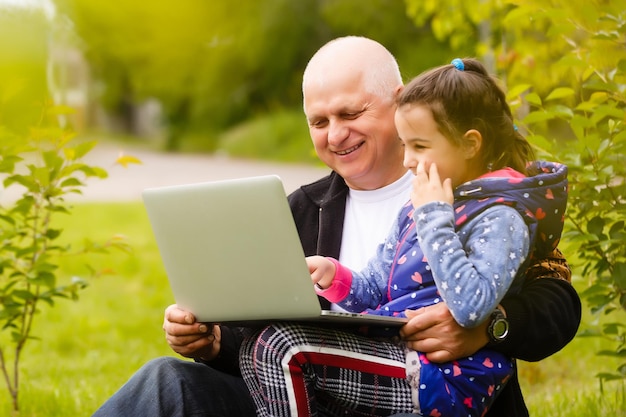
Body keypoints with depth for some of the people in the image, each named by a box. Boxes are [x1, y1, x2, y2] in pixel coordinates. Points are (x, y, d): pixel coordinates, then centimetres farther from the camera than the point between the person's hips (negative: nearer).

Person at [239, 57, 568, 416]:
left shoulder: (500, 216, -10)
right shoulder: (418, 208, 18)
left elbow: (470, 307, -27)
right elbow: (375, 292, 21)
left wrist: (435, 218, -18)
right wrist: (333, 276, -2)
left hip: (445, 374, -9)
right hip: (393, 351, 9)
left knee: (284, 346, -20)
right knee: (260, 349, -7)